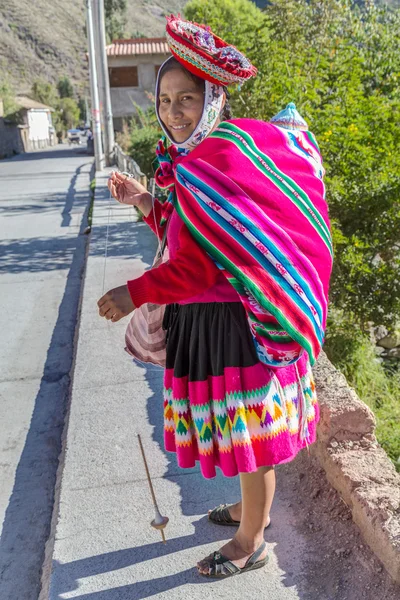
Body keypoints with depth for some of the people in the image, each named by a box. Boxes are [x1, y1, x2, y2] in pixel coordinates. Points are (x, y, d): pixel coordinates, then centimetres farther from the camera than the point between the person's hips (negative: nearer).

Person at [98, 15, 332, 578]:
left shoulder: (222, 156, -20)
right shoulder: (192, 159, 11)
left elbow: (208, 261, -24)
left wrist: (135, 293, -23)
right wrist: (144, 201, 7)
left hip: (237, 321, -10)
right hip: (206, 318, 10)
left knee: (250, 430, 7)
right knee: (240, 426, 23)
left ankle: (250, 543, 28)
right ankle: (255, 509, 45)